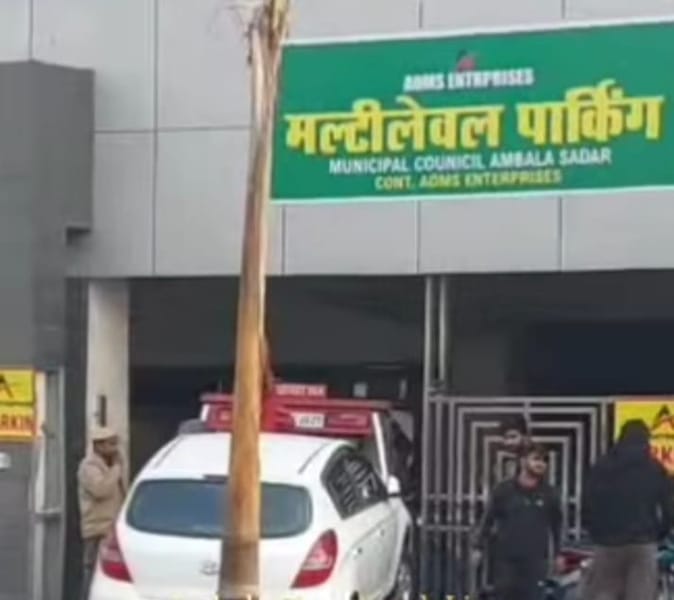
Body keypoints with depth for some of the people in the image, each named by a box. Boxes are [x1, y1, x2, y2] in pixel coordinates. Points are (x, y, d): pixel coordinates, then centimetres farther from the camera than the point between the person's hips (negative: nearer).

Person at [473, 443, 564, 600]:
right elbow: (488, 520, 4)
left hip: (535, 559, 0)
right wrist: (479, 548, 2)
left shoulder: (549, 494, 3)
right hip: (505, 557, 0)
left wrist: (557, 553, 12)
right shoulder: (504, 490, 0)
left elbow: (556, 525, 12)